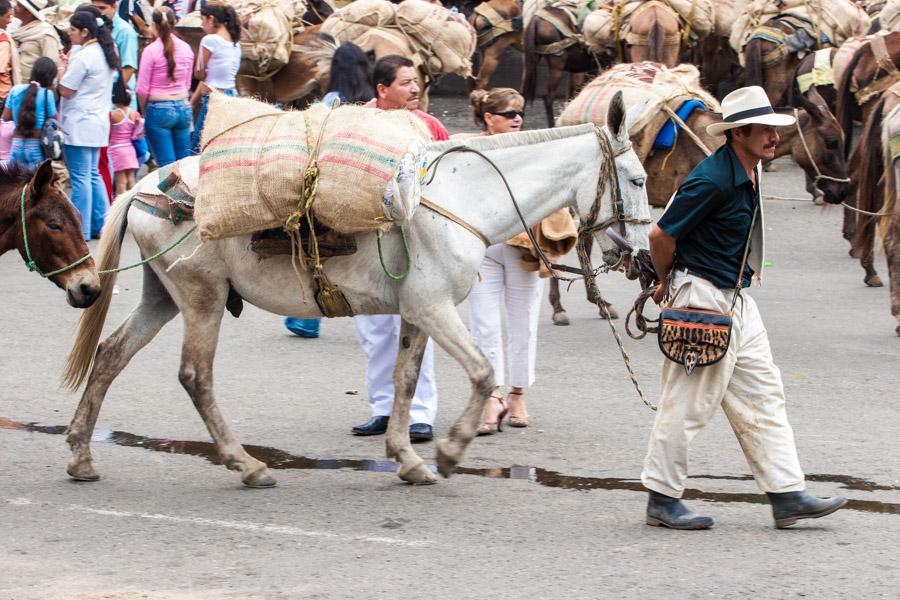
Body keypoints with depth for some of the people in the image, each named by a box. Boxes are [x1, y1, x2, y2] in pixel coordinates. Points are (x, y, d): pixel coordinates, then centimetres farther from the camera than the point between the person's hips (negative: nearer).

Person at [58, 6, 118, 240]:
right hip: (98, 122, 9)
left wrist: (64, 68, 0)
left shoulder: (83, 57, -18)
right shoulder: (106, 52, 11)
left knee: (80, 178, -5)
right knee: (93, 175, 16)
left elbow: (65, 90, -15)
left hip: (78, 124, -9)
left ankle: (80, 230, -3)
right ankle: (100, 225, 17)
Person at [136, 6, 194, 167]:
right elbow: (187, 85, 10)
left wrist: (143, 111, 7)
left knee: (166, 165, -2)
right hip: (183, 108, 5)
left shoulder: (151, 50, -12)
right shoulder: (186, 48, 2)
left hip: (159, 110, -5)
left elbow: (142, 89, -8)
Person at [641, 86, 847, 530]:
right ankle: (662, 501, 8)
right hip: (702, 299, -10)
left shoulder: (749, 173, 9)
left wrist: (671, 282, 18)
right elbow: (661, 236, -17)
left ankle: (787, 495, 10)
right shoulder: (713, 180, -21)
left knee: (763, 395, 8)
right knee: (688, 403, -2)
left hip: (736, 300, 10)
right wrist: (667, 284, -1)